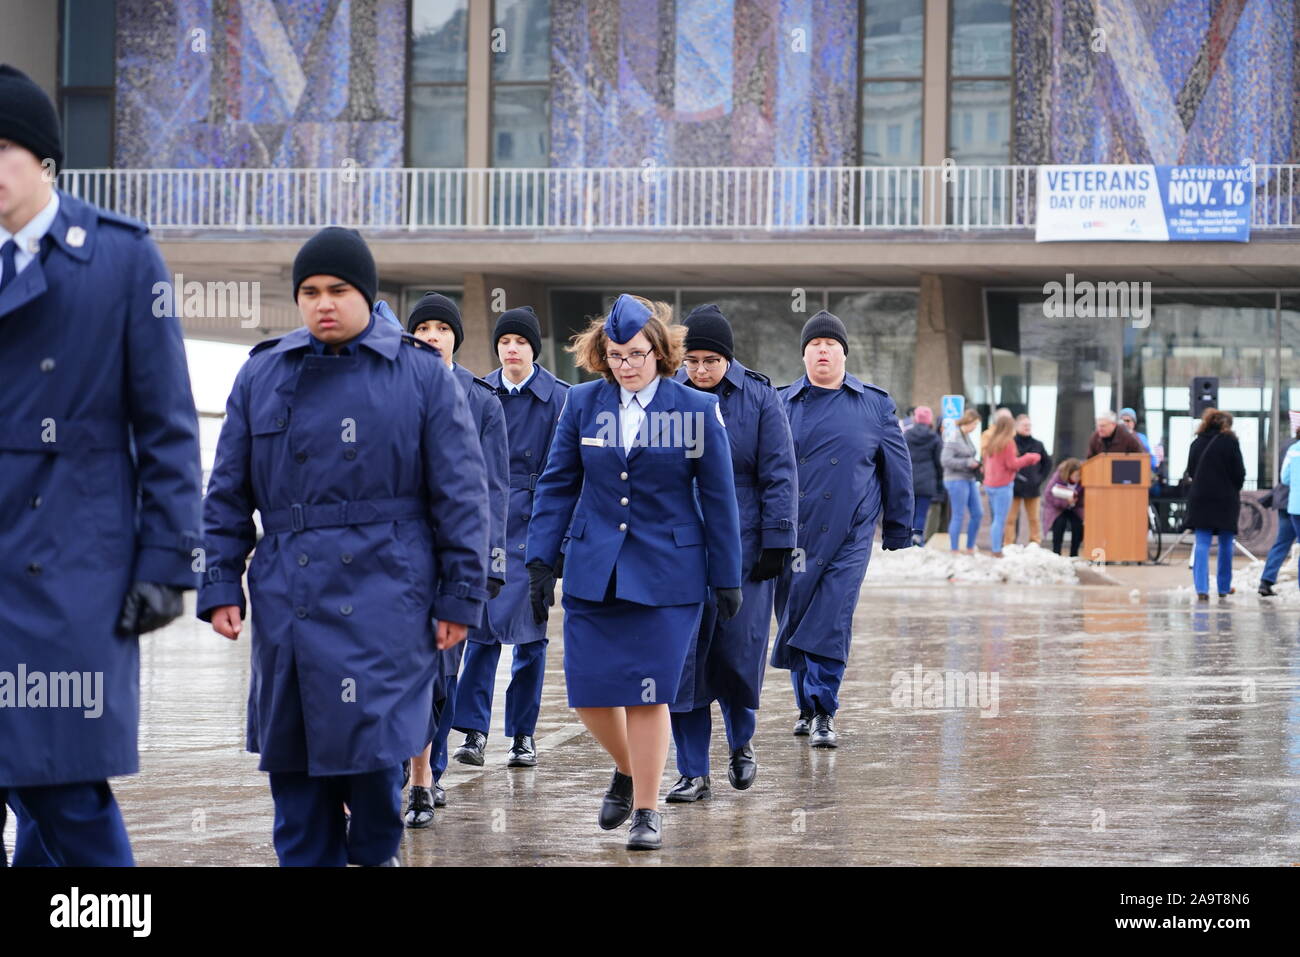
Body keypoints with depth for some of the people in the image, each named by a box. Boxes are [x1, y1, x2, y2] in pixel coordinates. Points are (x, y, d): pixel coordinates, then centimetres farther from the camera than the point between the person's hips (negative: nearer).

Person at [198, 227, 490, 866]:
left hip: (385, 597, -3)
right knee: (293, 763, 4)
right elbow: (227, 494, 12)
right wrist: (220, 586, 5)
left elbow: (461, 496, 1)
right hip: (286, 601, 3)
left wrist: (460, 596, -2)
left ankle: (375, 853, 20)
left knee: (372, 741, -7)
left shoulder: (423, 375, 1)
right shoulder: (263, 374, 9)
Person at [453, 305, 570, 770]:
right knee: (482, 625, -4)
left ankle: (523, 733, 12)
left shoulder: (558, 398, 0)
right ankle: (474, 730, -2)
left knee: (528, 627, 3)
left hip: (534, 520, -1)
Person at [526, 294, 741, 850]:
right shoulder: (583, 404, 3)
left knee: (649, 693, -4)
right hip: (594, 570, 3)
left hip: (667, 573, -3)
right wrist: (541, 560, 1)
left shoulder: (698, 409, -2)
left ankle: (647, 810, 8)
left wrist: (727, 578, 2)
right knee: (588, 689, 1)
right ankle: (627, 769, 30)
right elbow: (557, 486, 8)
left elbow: (718, 498, 2)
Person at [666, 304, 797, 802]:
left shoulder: (759, 398, -2)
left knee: (738, 651, 0)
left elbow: (779, 475, -2)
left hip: (742, 545, -2)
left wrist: (776, 542, -6)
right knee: (683, 657, -2)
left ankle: (741, 742, 29)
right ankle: (692, 773, 5)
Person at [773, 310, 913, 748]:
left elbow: (897, 469, 10)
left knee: (831, 623, -10)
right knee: (794, 620, 7)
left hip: (849, 535, -2)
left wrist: (898, 530, 10)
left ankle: (824, 712, -6)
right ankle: (807, 706, 22)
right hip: (793, 535, 2)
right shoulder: (782, 404, 8)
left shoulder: (874, 405, 6)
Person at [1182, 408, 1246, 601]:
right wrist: (1235, 491, 11)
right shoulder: (1229, 442, -7)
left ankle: (1201, 588, -10)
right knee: (1225, 545, 11)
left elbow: (1191, 471, 9)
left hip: (1200, 498, 3)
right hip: (1225, 499, -3)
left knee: (1202, 544, 1)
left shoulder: (1197, 443, 5)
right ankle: (1224, 587, 18)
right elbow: (1239, 472, -5)